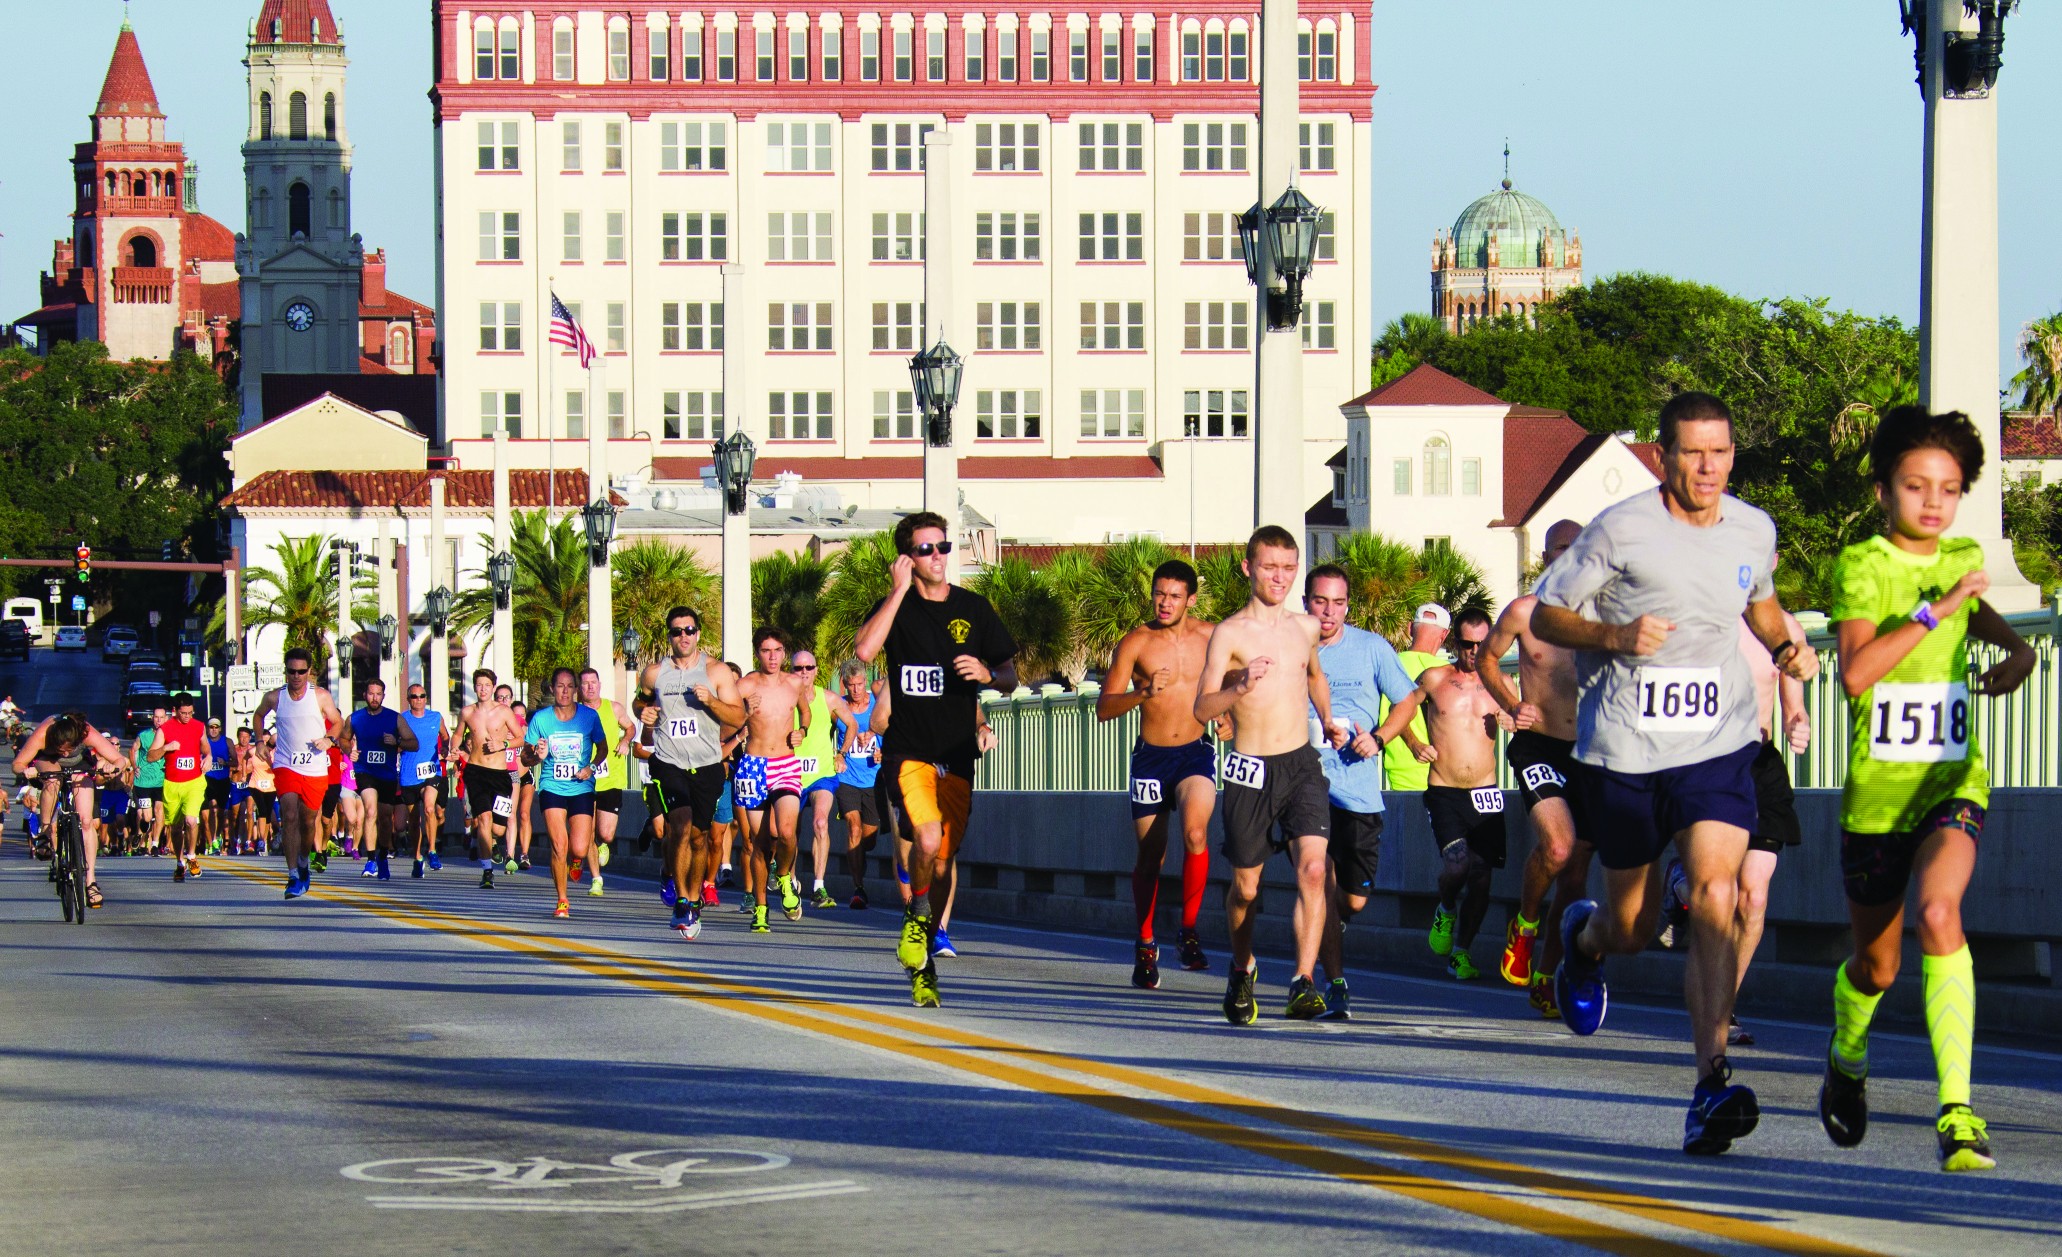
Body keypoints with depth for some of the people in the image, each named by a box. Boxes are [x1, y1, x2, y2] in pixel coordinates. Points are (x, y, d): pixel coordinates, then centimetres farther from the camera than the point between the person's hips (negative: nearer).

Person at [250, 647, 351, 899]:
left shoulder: (321, 696, 0)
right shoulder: (274, 697, 2)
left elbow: (338, 722, 11)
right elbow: (258, 716, 22)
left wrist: (329, 740, -8)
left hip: (315, 768, 1)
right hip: (285, 765, -1)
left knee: (308, 820, 11)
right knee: (290, 814, -18)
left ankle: (303, 862, 40)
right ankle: (293, 877, -20)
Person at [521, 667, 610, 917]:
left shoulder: (589, 716, -2)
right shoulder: (541, 719, -2)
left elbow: (602, 749, 12)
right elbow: (525, 758, 3)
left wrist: (592, 767, -7)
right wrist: (537, 756, -21)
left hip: (581, 789, 0)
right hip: (552, 788, 0)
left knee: (579, 850, -8)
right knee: (559, 846, -13)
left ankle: (574, 861, 32)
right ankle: (562, 901, 5)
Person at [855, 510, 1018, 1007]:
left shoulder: (974, 609, 7)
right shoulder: (896, 606, 2)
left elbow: (1010, 679, 11)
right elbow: (865, 649, -19)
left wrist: (987, 674, -12)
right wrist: (900, 591, -16)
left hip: (957, 755, 3)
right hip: (909, 751, -3)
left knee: (944, 857, 6)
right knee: (928, 838, -26)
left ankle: (922, 964, 19)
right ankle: (916, 916, 1)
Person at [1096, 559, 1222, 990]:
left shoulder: (1210, 637, 1)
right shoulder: (1135, 643, -5)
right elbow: (1104, 707, -10)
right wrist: (1144, 694, -27)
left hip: (1196, 753, 0)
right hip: (1151, 756, 0)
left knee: (1195, 832, -25)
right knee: (1150, 855, 7)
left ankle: (1189, 930, -11)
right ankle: (1145, 945, 25)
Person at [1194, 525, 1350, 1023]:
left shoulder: (1305, 627, 10)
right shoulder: (1230, 633, -4)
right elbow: (1202, 708, -9)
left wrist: (1327, 721, 20)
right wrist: (1240, 687, -26)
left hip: (1302, 764, 2)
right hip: (1251, 770, -2)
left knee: (1313, 868, -19)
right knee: (1246, 885, 9)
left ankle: (1303, 983, -21)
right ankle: (1242, 970, 37)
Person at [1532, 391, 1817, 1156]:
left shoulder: (1753, 531, 4)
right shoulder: (1622, 530, -9)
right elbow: (1545, 613, -3)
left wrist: (1786, 649, 5)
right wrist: (1614, 636, -21)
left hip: (1716, 745, 2)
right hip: (1625, 748, -2)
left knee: (1716, 893, -20)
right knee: (1634, 925, 9)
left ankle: (1712, 1082, -22)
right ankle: (1584, 937, 49)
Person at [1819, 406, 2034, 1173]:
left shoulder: (1963, 559, 7)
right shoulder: (1861, 566, -8)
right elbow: (1856, 671, -23)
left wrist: (2015, 647, 12)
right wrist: (1935, 610, -26)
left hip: (1952, 780, 2)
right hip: (1877, 788, -1)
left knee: (1939, 912, -26)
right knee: (1877, 962, 11)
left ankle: (1957, 1110, -28)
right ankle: (1846, 1060, 46)